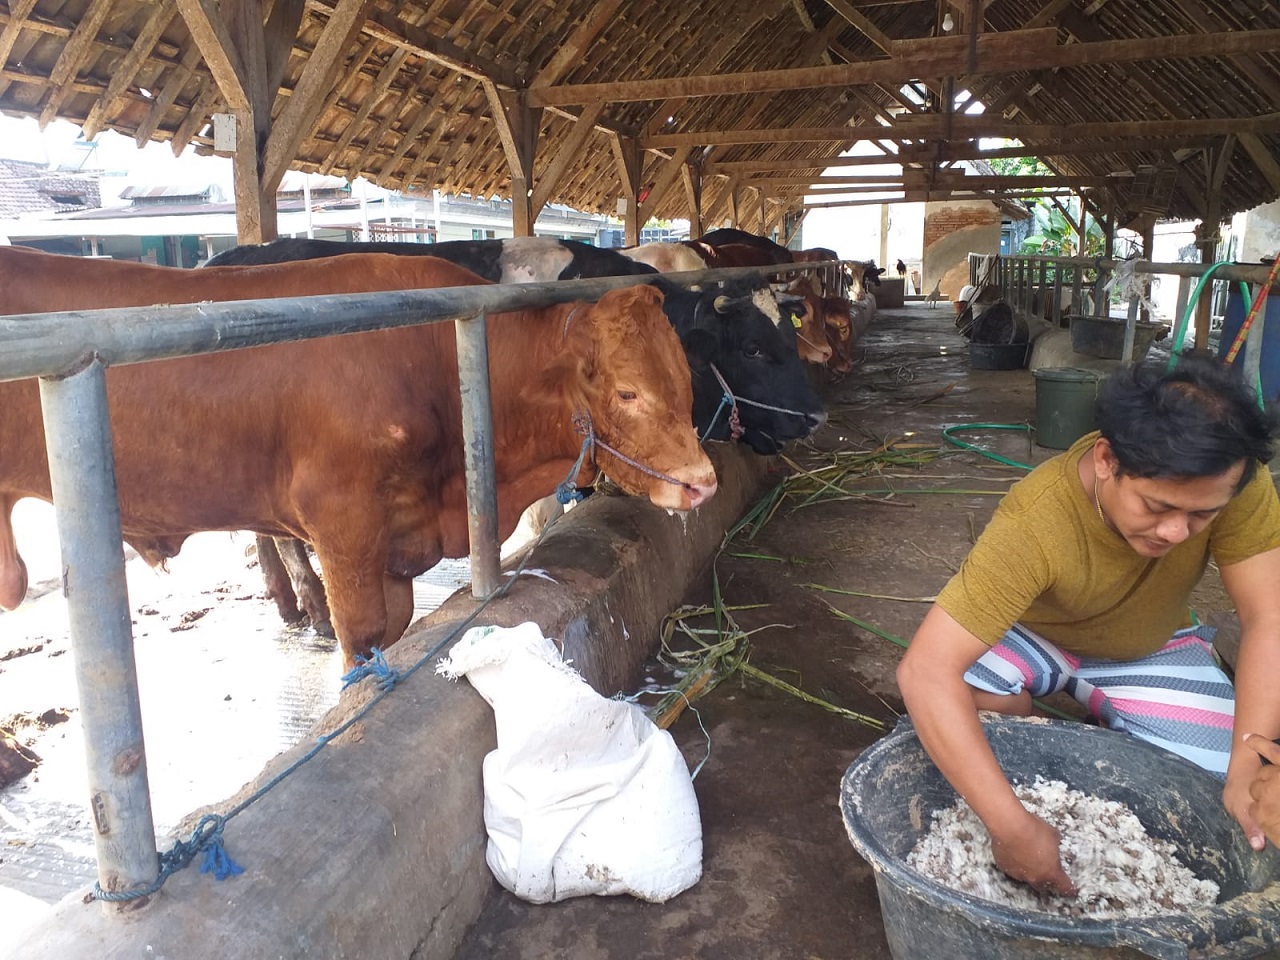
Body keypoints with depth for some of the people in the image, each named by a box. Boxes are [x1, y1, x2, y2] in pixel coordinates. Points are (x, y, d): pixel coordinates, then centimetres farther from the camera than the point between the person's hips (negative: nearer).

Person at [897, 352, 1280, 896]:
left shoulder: (1234, 483, -29)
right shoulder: (1035, 522, -39)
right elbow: (923, 671, -45)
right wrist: (1011, 826, -50)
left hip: (1150, 649, 3)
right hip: (1032, 634, -2)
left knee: (1226, 787, -18)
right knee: (950, 694, -31)